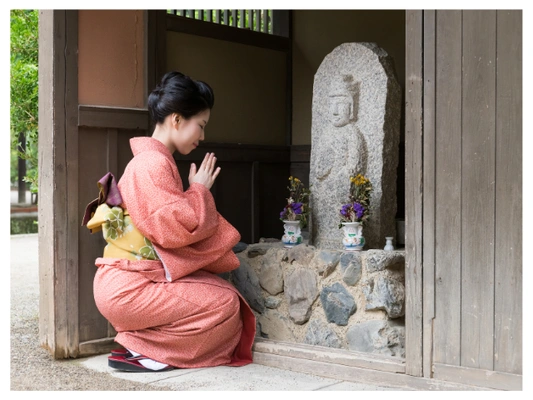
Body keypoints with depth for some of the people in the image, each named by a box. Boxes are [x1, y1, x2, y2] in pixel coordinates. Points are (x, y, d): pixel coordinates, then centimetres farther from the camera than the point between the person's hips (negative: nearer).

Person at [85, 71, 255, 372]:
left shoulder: (150, 161, 17)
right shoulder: (154, 164, -16)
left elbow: (174, 225, 19)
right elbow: (178, 229, -22)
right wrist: (200, 189, -7)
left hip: (126, 282, 10)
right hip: (128, 289, -10)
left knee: (225, 290, 7)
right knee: (226, 303, -10)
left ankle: (141, 341, 2)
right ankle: (140, 352, -6)